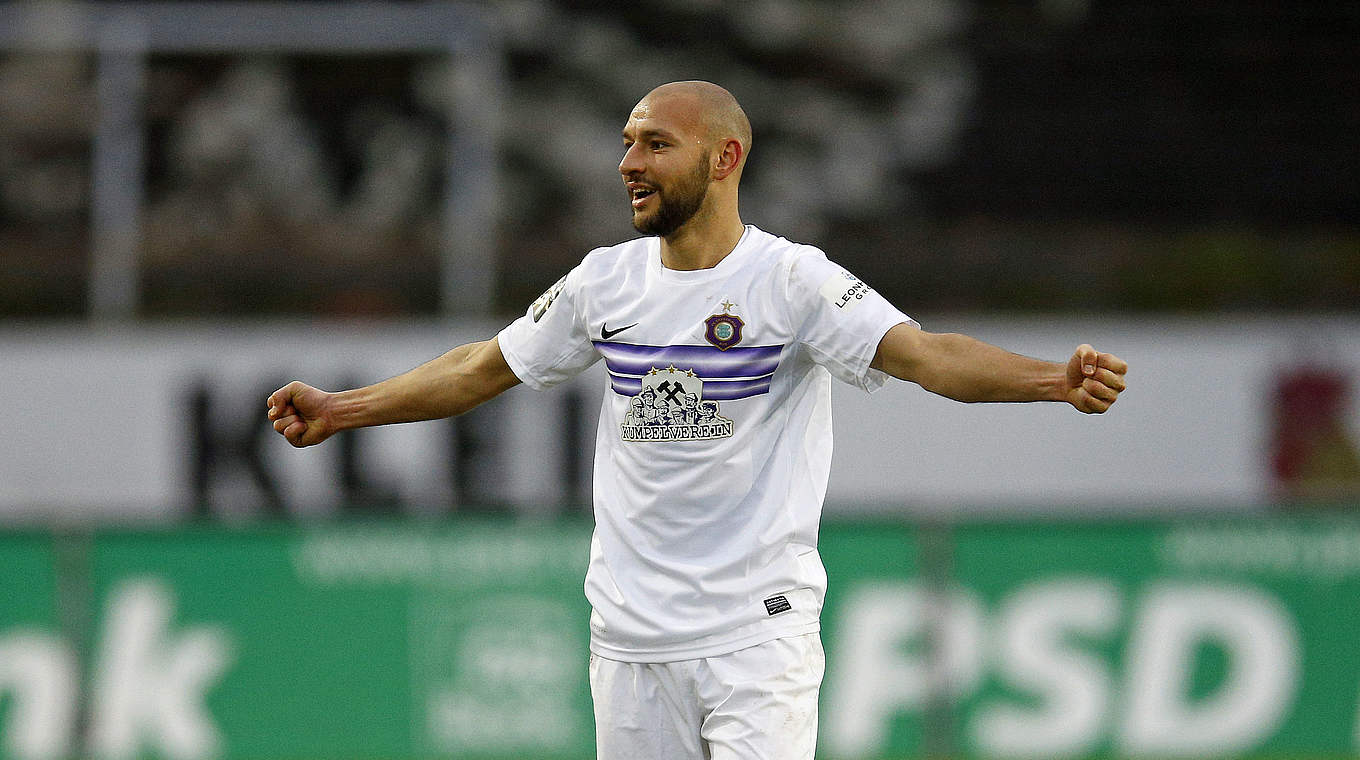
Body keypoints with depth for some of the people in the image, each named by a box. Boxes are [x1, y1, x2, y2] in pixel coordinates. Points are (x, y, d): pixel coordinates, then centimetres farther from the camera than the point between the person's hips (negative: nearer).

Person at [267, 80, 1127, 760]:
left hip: (757, 636, -5)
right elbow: (485, 368, 21)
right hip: (631, 634, 5)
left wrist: (1058, 380, -38)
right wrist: (341, 410, 22)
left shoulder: (791, 279, -8)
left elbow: (925, 354, -21)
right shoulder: (606, 281, 8)